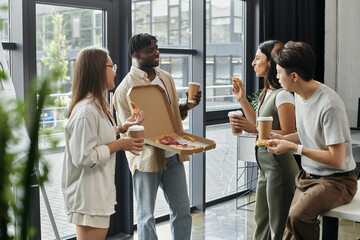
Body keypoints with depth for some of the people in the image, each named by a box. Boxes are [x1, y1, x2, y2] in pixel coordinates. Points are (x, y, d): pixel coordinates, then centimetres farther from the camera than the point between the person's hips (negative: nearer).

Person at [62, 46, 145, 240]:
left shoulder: (98, 105, 10)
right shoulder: (86, 111, -23)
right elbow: (83, 157, -25)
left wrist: (122, 128, 9)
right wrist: (119, 145, -18)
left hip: (100, 193, 10)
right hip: (88, 197, -10)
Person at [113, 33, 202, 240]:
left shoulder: (166, 78, 10)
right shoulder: (126, 88, -11)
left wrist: (187, 106, -2)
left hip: (172, 156, 6)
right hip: (147, 158, -6)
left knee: (182, 210, 12)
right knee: (146, 215, 8)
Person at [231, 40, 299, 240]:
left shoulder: (283, 95, -19)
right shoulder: (268, 93, 11)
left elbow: (288, 135, -23)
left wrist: (253, 129, -29)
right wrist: (242, 99, 15)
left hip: (279, 165, -10)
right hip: (266, 165, 10)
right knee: (261, 221, 20)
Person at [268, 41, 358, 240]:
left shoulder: (329, 105, -24)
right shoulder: (300, 95, 5)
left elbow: (336, 160, -22)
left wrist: (295, 148, -19)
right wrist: (282, 139, 3)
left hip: (336, 181, -8)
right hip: (307, 177, 8)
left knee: (298, 217, -31)